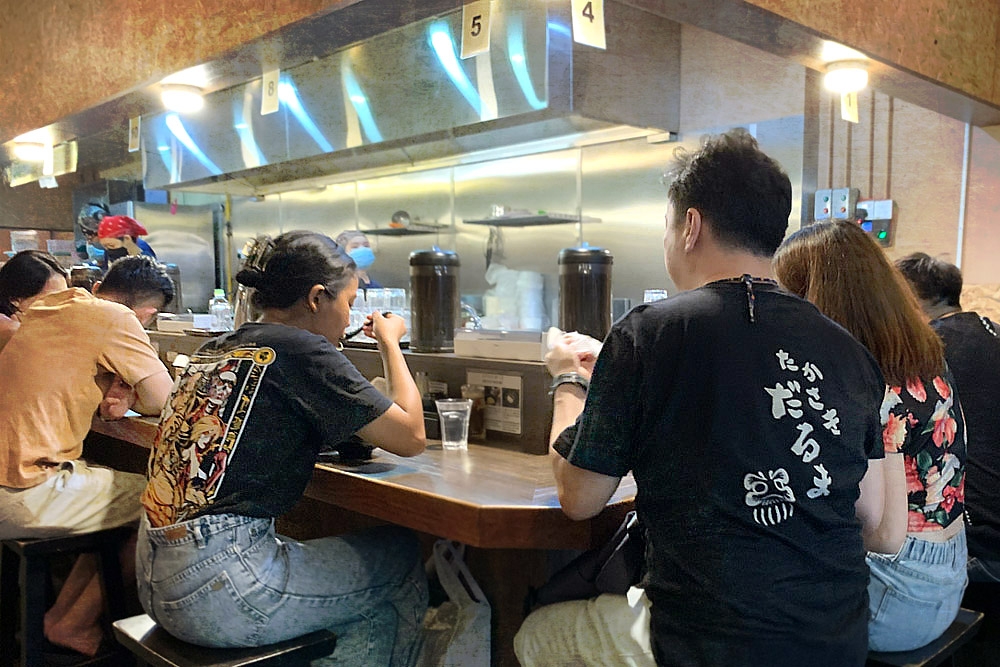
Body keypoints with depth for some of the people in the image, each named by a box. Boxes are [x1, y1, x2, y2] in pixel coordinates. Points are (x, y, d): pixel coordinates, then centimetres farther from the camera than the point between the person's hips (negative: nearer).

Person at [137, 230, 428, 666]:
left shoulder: (217, 348, 10)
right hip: (216, 588, -8)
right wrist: (389, 341, 5)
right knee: (403, 559, 9)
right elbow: (411, 437, -8)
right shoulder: (301, 350, -12)